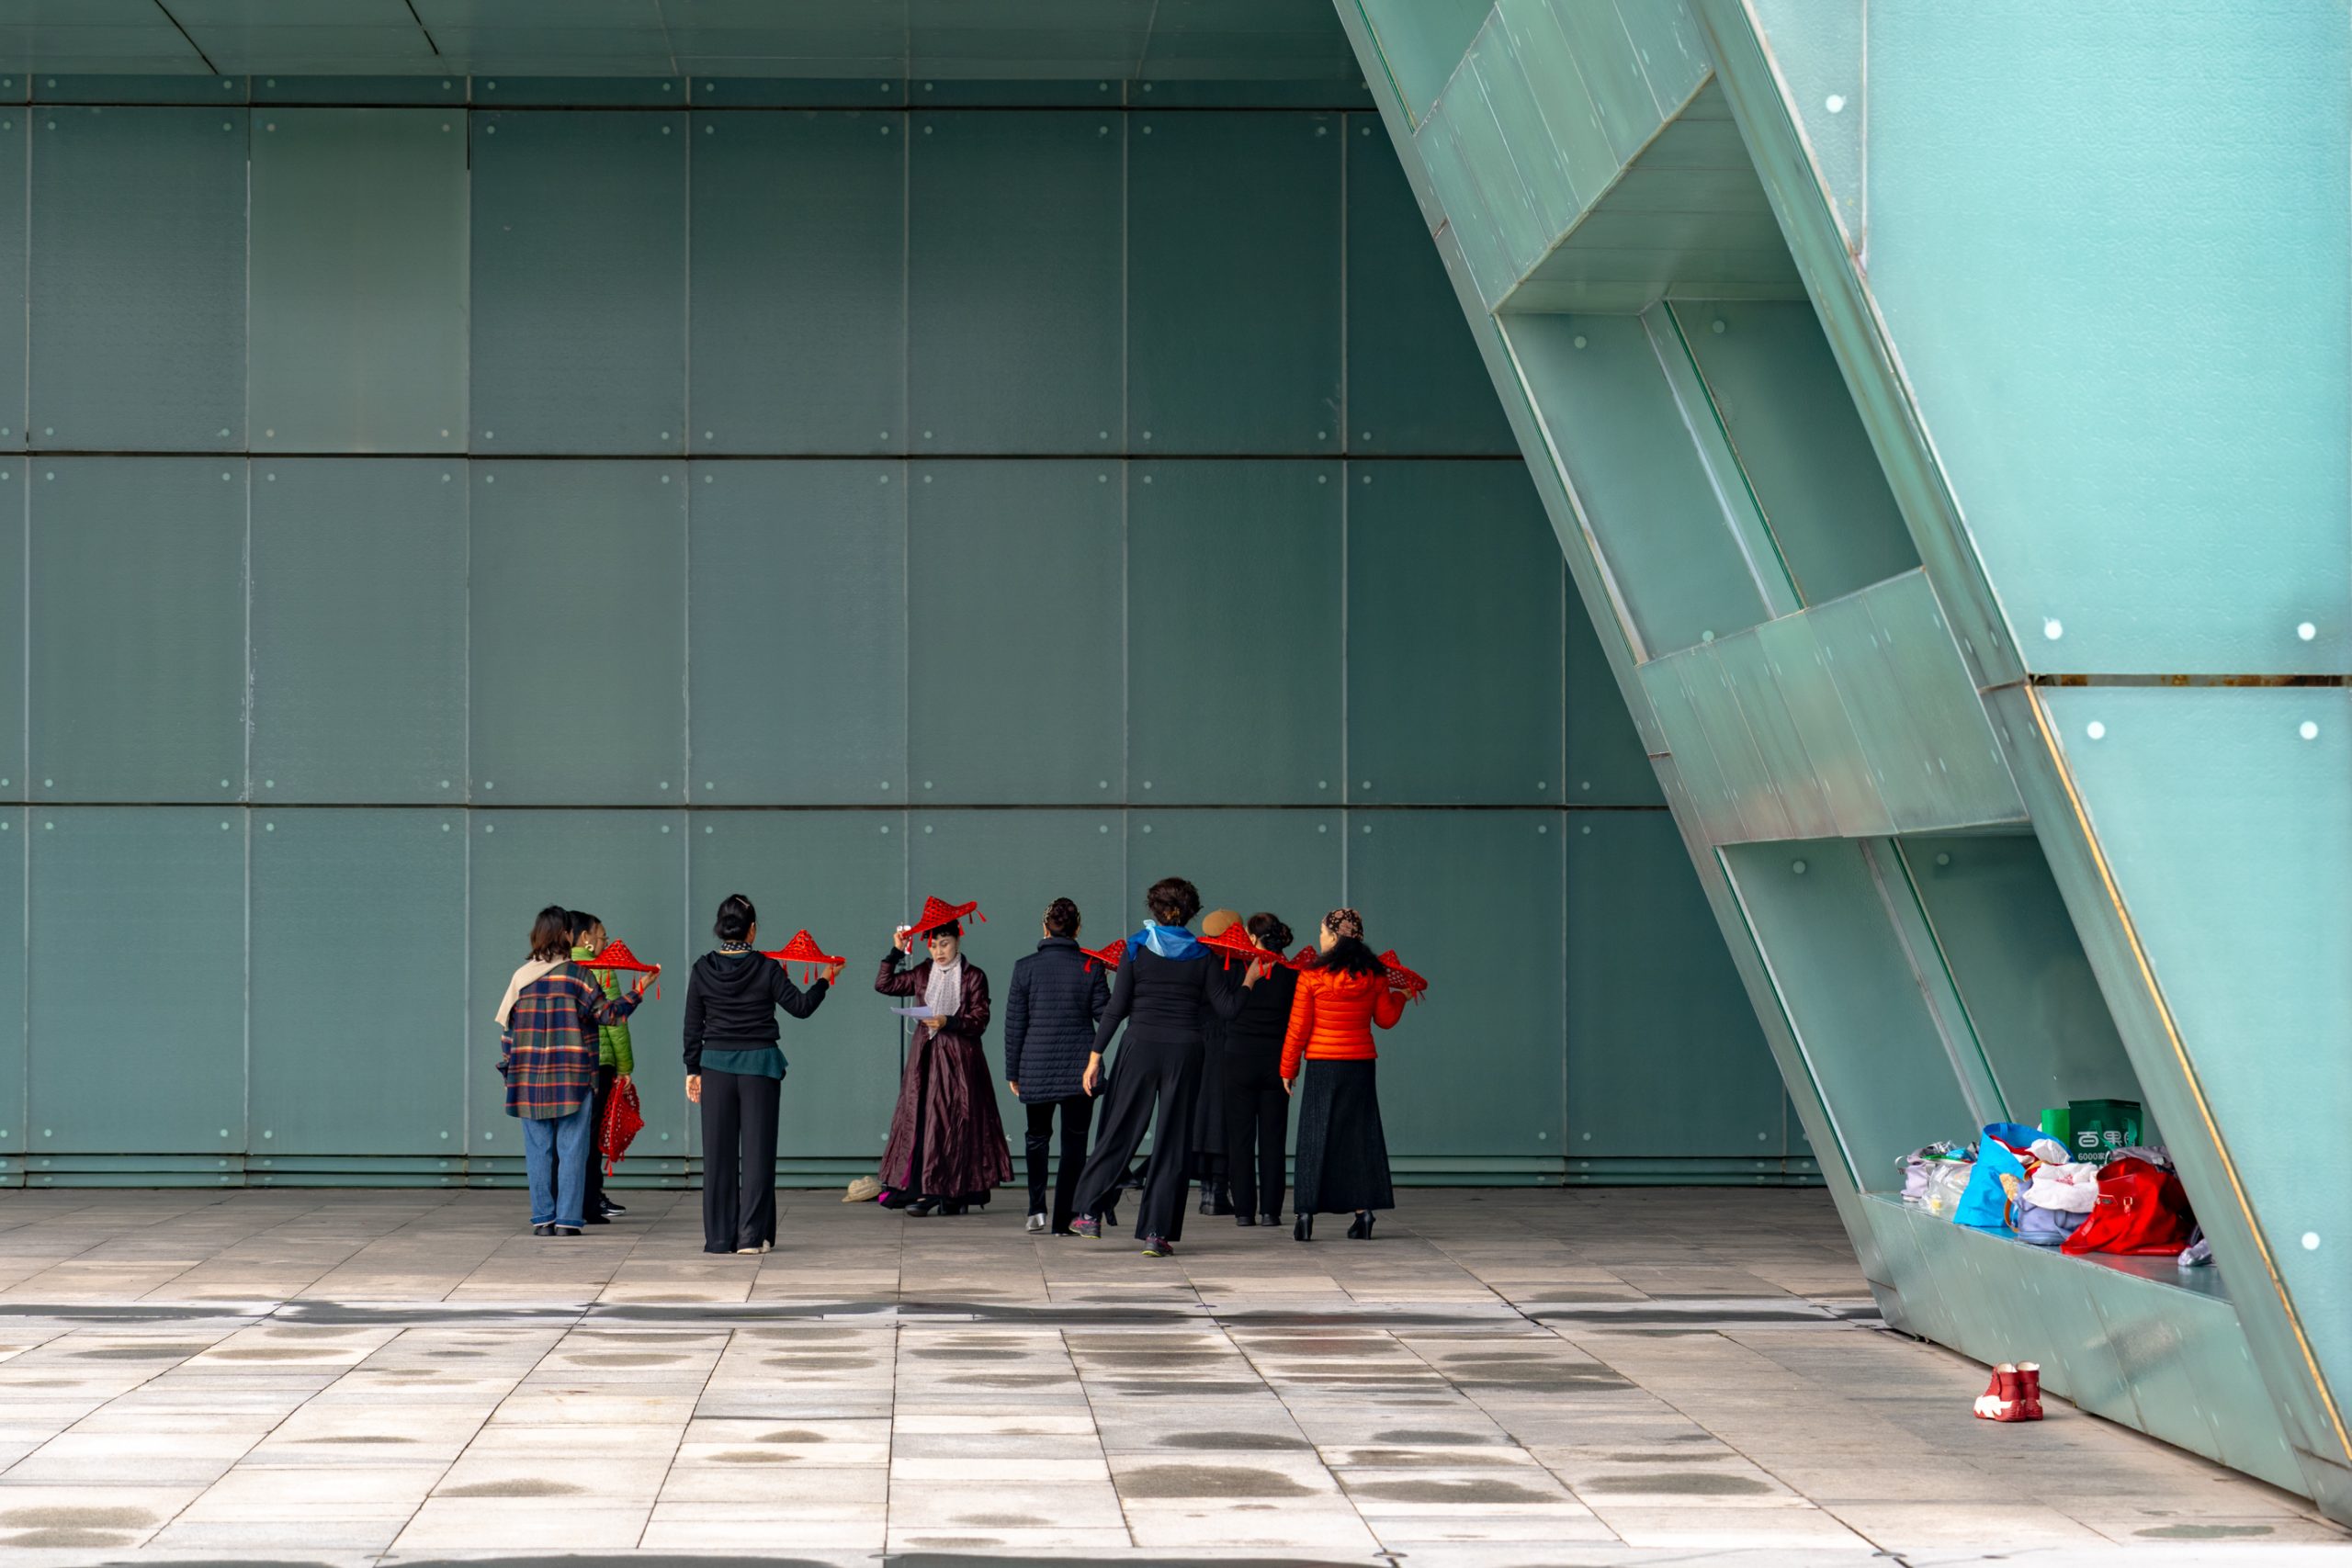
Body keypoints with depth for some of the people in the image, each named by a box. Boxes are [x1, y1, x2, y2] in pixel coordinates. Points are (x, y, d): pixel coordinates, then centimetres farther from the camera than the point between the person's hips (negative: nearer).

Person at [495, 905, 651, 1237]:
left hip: (530, 1077, 3)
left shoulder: (522, 976, 4)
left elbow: (507, 1026, 6)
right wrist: (638, 991, 5)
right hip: (572, 1078, -3)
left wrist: (508, 1070, 13)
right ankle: (567, 1219, -1)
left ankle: (542, 1219, 7)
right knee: (571, 1149, 1)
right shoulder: (576, 974, -6)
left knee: (538, 1149, 7)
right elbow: (607, 1012, -4)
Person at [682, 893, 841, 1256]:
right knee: (756, 1149, 3)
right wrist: (824, 981, 15)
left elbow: (693, 1025, 3)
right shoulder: (766, 968, -7)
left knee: (718, 1152, 6)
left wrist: (693, 1070, 11)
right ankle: (751, 1236, 0)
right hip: (760, 1064, -2)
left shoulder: (703, 969, -1)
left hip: (716, 1065, 2)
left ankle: (719, 1237, 7)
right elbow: (801, 1006, -2)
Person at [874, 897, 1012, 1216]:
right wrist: (896, 952, 10)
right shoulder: (923, 974, 11)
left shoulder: (973, 977, -1)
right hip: (926, 1057, 3)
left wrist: (949, 1022, -20)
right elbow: (884, 984, 17)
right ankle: (922, 1192, -6)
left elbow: (979, 1021, -6)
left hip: (960, 1058, -3)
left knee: (957, 1122, -4)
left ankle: (956, 1194, -1)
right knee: (922, 1119, -5)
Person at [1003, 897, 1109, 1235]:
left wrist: (1012, 1072, 8)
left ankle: (1037, 1210, 5)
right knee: (1074, 1143, 6)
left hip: (1036, 1069, 1)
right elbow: (1106, 1014, -1)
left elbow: (1014, 1025, 0)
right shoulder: (1090, 967, -5)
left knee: (1038, 1137, 17)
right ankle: (1063, 1219, 2)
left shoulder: (1025, 967, -3)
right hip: (1079, 1068, -1)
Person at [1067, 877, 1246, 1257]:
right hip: (1184, 1051, 0)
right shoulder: (1203, 955, 1)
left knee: (1120, 1131, 10)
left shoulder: (1138, 948, -1)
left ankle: (1090, 1214, 10)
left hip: (1141, 1046, 0)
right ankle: (1157, 1233, 2)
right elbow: (1226, 1008, -2)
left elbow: (1117, 1007, -3)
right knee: (1173, 1141, 4)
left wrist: (1096, 1054, 0)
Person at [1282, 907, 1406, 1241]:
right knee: (1359, 1136, 9)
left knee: (1316, 1136, 2)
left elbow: (1298, 1028, -6)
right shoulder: (1374, 975, -1)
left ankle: (1307, 1214, -1)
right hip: (1361, 1064, 3)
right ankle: (1364, 1212, 6)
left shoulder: (1312, 977, -10)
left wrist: (1288, 1068, 5)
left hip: (1322, 1065, -3)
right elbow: (1386, 1019, 9)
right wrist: (1401, 995, 29)